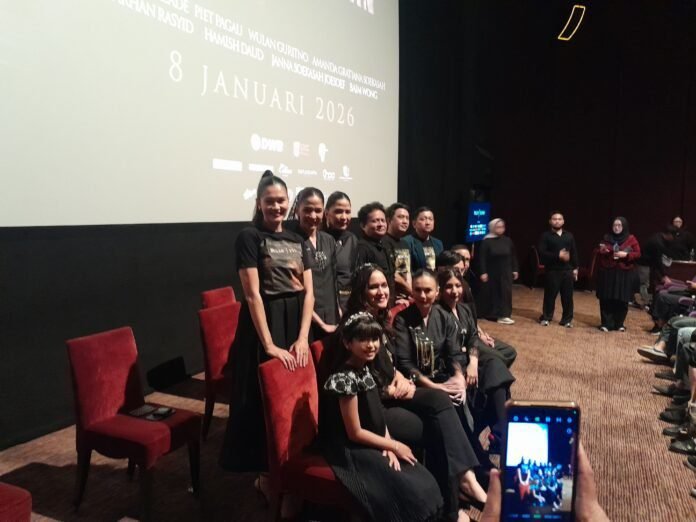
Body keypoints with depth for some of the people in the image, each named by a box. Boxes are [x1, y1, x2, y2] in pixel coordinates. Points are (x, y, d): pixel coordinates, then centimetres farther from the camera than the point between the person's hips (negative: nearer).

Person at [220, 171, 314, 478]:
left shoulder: (297, 241, 10)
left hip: (297, 326, 6)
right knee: (266, 403, 1)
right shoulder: (249, 237, -7)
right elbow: (252, 295, -14)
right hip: (264, 326, -5)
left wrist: (303, 338, -8)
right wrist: (269, 344, -19)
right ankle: (267, 473, 20)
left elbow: (308, 292, 4)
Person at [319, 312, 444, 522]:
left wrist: (389, 445, -7)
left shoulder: (364, 368, 2)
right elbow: (355, 433, -19)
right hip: (351, 451, -8)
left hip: (372, 444, 8)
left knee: (425, 484, 0)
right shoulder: (344, 378, -24)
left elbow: (376, 416, 8)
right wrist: (394, 446, -10)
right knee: (411, 490, -12)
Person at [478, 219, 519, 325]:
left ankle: (504, 315, 3)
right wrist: (483, 272, -13)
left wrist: (515, 269, 10)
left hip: (506, 272, 3)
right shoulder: (487, 241, -9)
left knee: (506, 293, -2)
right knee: (493, 293, 6)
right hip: (492, 273, -3)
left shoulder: (508, 241, 2)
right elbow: (482, 258, -9)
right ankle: (492, 314, 20)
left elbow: (513, 256, 10)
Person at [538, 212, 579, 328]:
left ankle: (567, 319, 14)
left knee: (567, 296, 4)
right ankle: (546, 318, 14)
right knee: (550, 295, 1)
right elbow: (541, 252, -11)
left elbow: (574, 253, 13)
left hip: (567, 270, 3)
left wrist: (575, 268, 7)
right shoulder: (546, 236, -1)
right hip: (552, 270, -3)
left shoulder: (569, 236, 13)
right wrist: (558, 255, -18)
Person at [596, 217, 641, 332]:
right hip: (607, 273, 2)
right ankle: (606, 323, 5)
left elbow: (638, 254, 0)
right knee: (606, 300, -1)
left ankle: (619, 323, 15)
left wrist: (626, 255, -16)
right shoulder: (607, 238, 9)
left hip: (624, 274, -1)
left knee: (622, 300, 2)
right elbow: (600, 255, 17)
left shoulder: (631, 239, 1)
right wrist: (602, 251, -5)